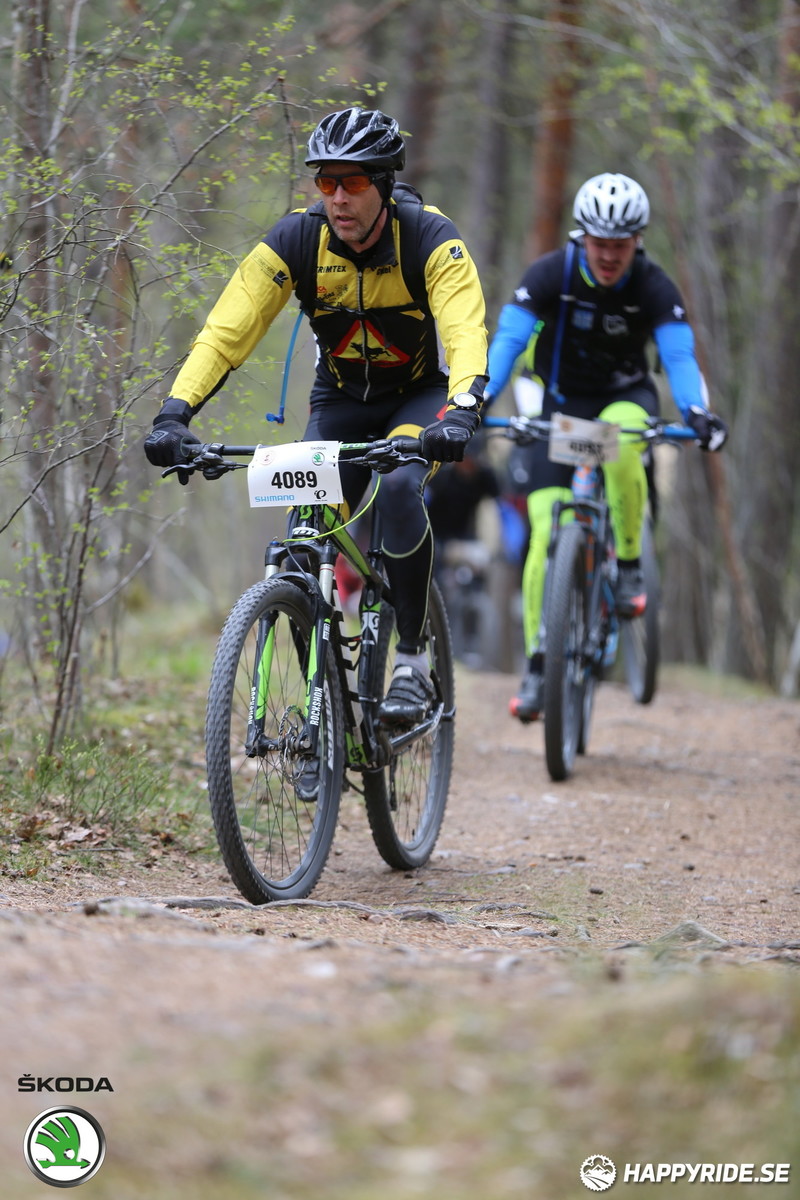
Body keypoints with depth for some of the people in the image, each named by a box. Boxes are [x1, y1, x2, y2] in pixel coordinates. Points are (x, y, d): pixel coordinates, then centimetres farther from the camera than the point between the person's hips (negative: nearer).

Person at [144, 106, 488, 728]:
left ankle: (412, 659, -19)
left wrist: (460, 413, -57)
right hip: (342, 397, 3)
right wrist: (175, 412, -39)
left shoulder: (431, 238, -25)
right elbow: (226, 329, -25)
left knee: (399, 489, -32)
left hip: (423, 392, -3)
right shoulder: (296, 239, -19)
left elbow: (467, 333, -38)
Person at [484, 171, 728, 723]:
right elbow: (508, 340, -25)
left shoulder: (655, 287, -17)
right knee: (546, 531, -13)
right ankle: (538, 663, -2)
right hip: (560, 401, 1)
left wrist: (697, 412, -46)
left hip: (626, 397, 0)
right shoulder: (551, 274, -18)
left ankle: (630, 565, -20)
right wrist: (479, 399, -42)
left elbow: (679, 353, -26)